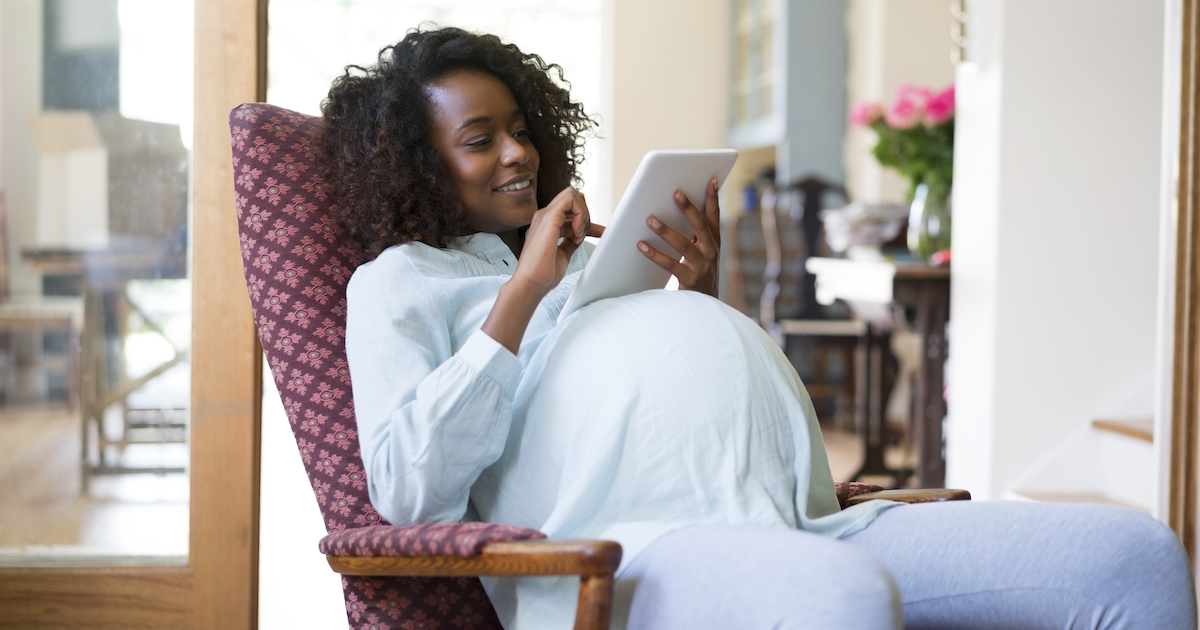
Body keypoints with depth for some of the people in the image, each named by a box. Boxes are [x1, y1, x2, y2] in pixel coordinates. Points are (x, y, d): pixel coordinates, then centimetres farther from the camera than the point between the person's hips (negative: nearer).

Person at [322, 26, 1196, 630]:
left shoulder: (589, 261, 38)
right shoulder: (401, 279, 18)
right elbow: (409, 488, -3)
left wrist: (703, 297, 20)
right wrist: (524, 291, -3)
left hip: (801, 523, 8)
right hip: (631, 542, -7)